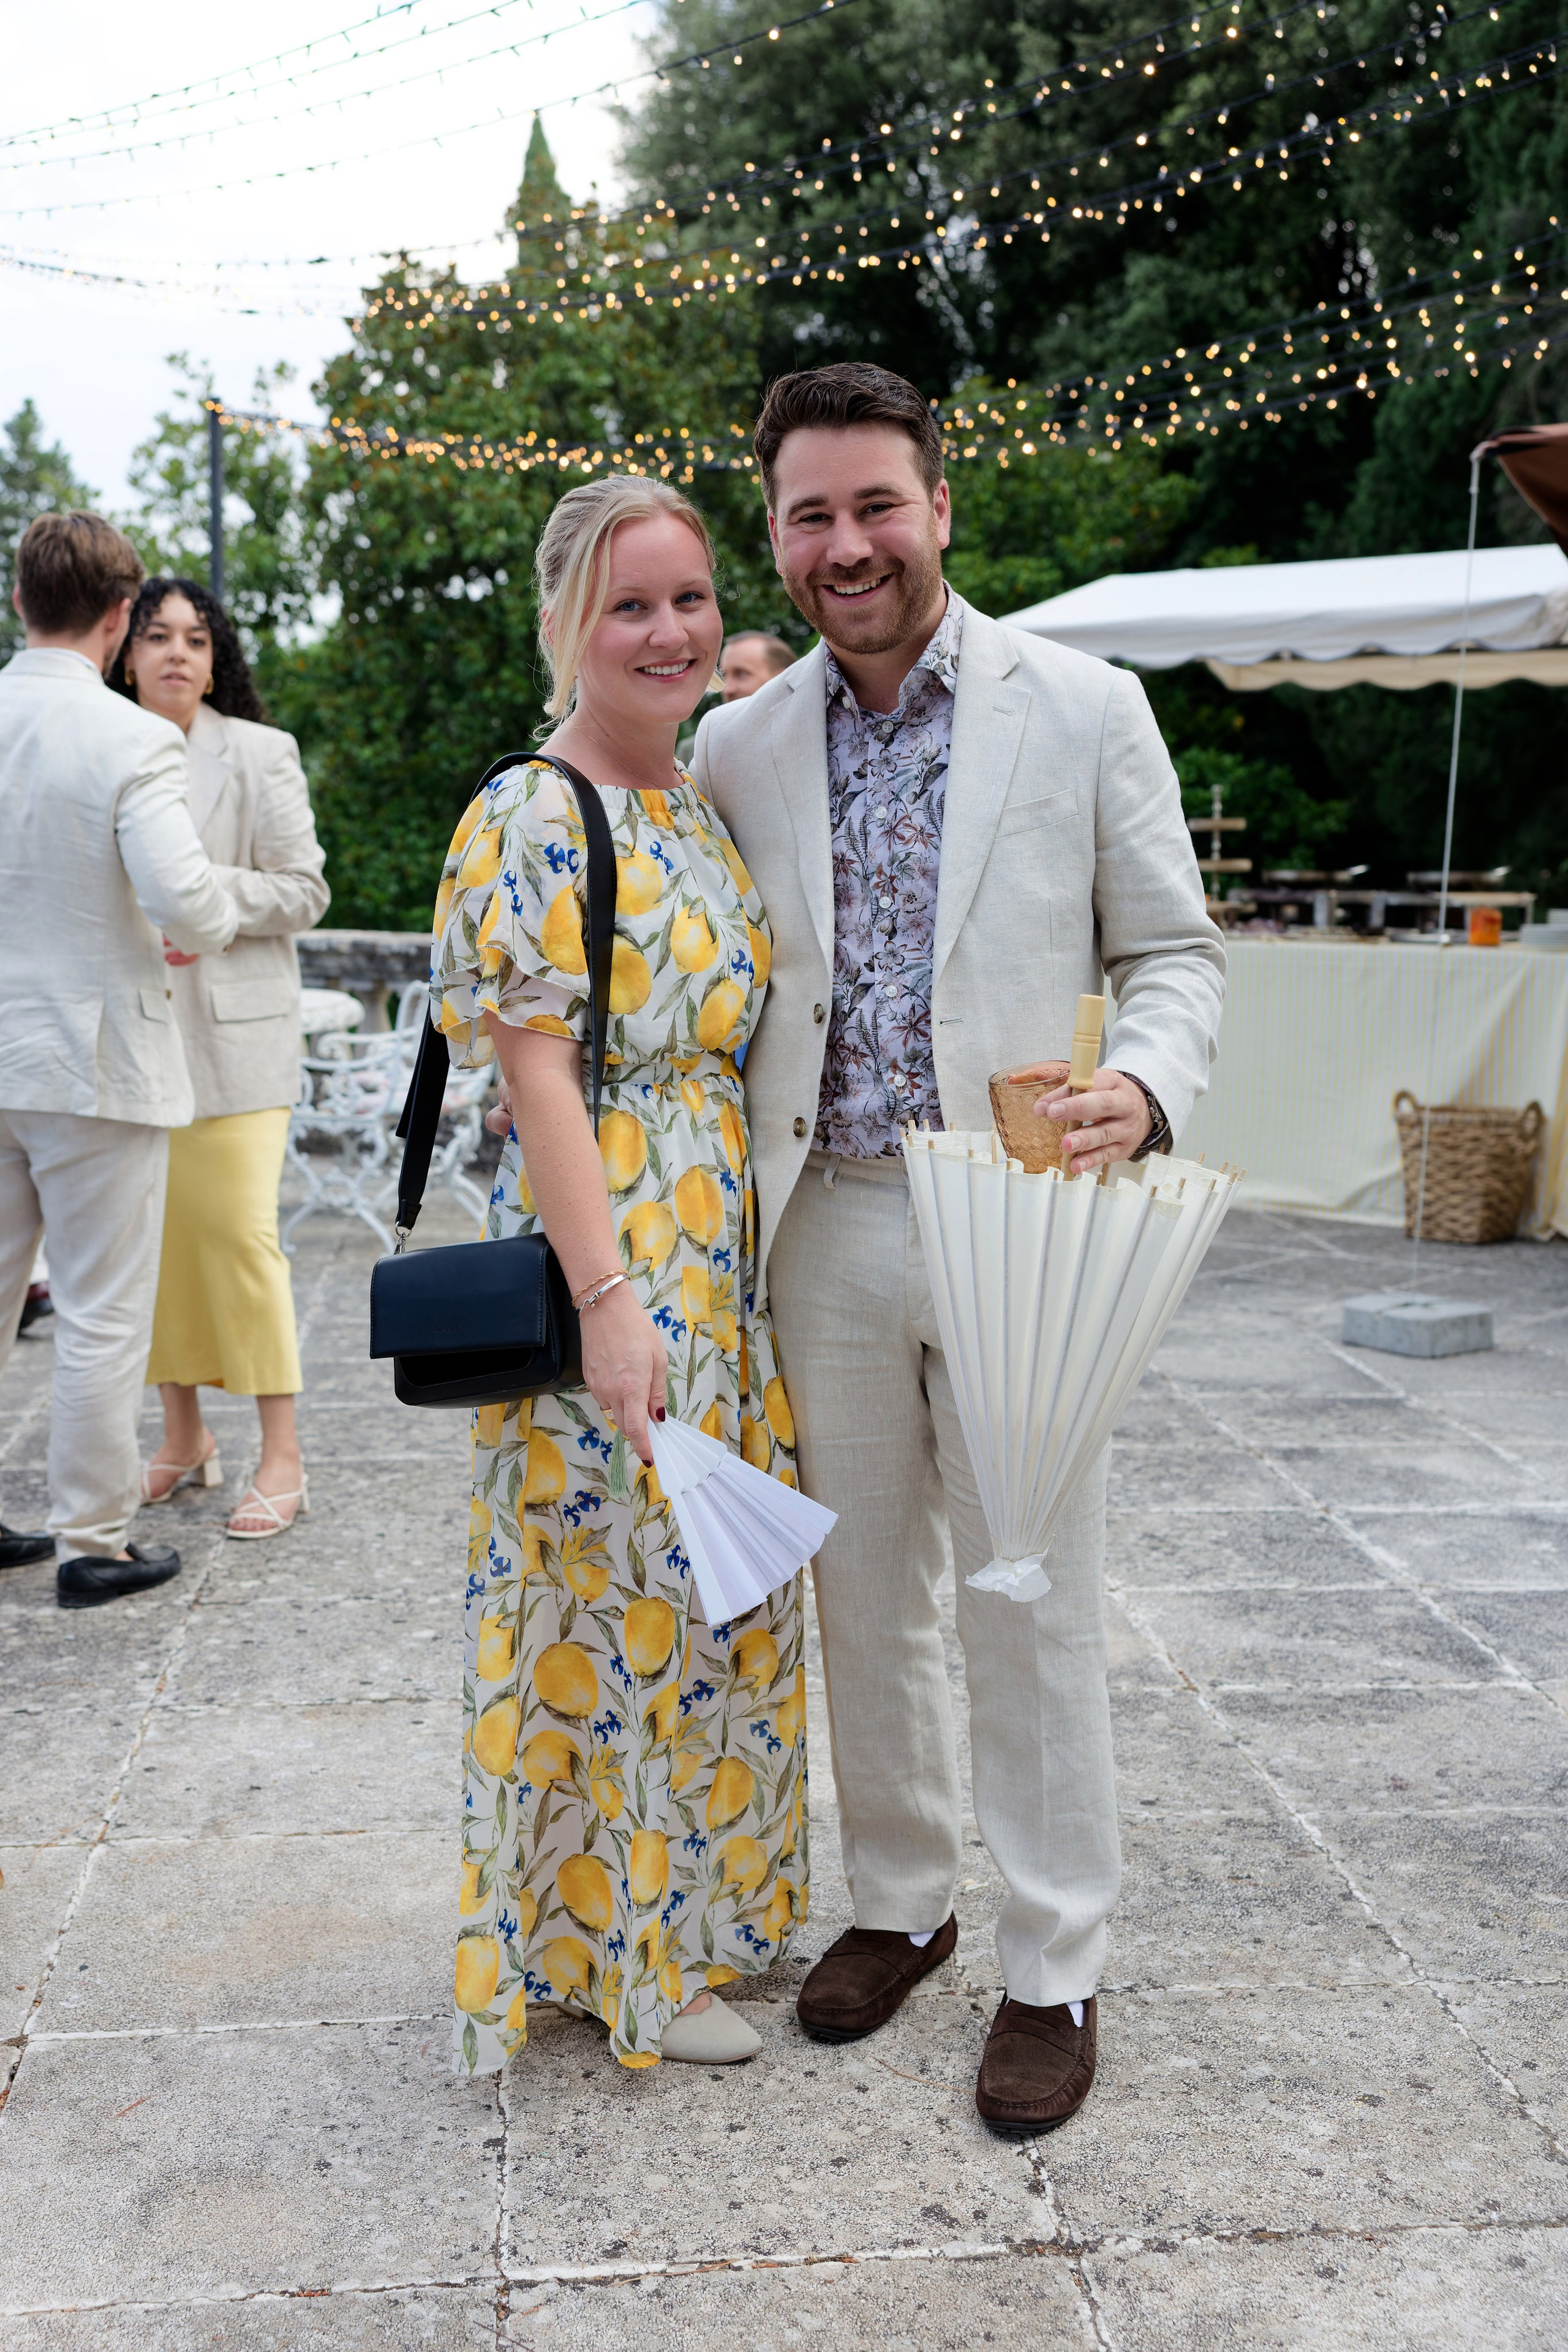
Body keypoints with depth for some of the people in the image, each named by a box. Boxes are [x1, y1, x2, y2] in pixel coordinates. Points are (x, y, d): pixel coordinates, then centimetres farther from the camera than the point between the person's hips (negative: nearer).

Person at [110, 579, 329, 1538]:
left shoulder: (260, 754, 2)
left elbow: (304, 889, -3)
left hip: (231, 1031, -4)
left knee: (237, 1228, -9)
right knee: (154, 1230, 5)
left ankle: (283, 1456, -2)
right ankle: (185, 1436, 19)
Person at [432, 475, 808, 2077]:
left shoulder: (704, 811, 13)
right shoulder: (528, 823, -13)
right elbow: (537, 1073, -18)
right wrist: (609, 1300, -24)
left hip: (729, 1258, 9)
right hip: (606, 1256, -9)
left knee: (709, 1590, 18)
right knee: (616, 1597, 3)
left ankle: (690, 1911, 36)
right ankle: (613, 1958, 21)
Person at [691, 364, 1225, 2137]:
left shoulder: (1085, 710, -1)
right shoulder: (737, 747, 7)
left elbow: (1174, 951, 3)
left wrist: (1147, 1088, -18)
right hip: (826, 1229, 3)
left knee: (1030, 1617, 5)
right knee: (862, 1598, 15)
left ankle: (1053, 1971, 23)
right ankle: (899, 1902, 36)